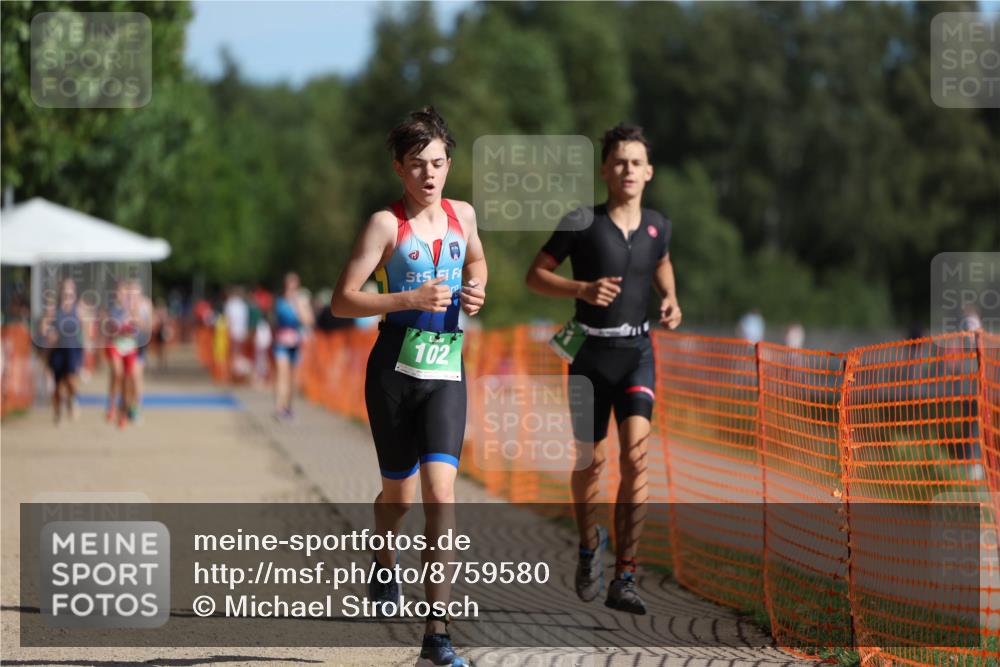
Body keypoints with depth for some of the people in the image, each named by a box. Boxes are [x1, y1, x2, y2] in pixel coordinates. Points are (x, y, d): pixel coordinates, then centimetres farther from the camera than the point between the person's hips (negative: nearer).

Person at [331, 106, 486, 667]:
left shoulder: (463, 214, 7)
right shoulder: (386, 224, -6)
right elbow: (343, 302, -10)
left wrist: (476, 290, 8)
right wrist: (412, 298, -20)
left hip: (447, 374, 2)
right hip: (395, 371, -2)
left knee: (441, 493, -14)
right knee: (399, 494, 12)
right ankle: (384, 565, 49)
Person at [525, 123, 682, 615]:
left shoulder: (657, 226, 5)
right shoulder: (581, 223, -6)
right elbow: (535, 275, -1)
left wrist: (670, 299, 8)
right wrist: (582, 288, -17)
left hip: (637, 353, 2)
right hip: (591, 353, -1)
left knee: (635, 454, -16)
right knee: (590, 460, 5)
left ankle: (624, 579, -16)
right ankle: (590, 542, 39)